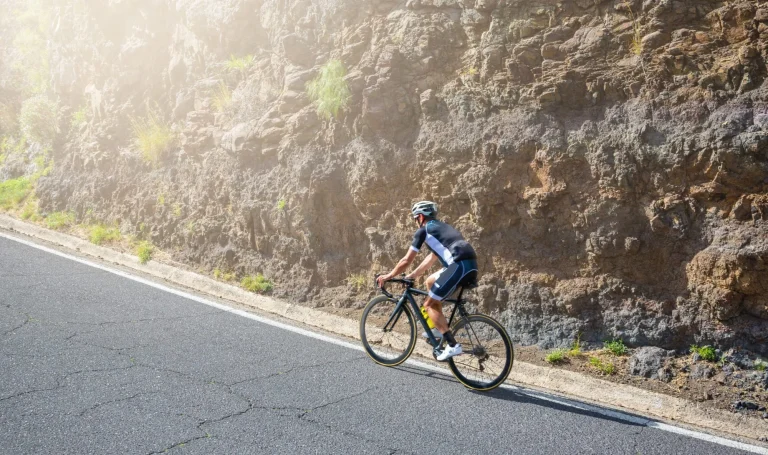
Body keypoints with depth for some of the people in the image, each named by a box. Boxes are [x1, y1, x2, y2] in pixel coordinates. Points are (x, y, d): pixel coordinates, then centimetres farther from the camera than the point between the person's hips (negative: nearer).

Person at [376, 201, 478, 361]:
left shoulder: (424, 230, 7)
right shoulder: (441, 228, 32)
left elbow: (406, 261, 10)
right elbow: (431, 259, 39)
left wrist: (388, 276, 23)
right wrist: (412, 275, 43)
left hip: (460, 266, -9)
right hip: (471, 266, 9)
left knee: (429, 304, 3)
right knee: (430, 281, 28)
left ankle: (453, 345, -5)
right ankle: (441, 328, 27)